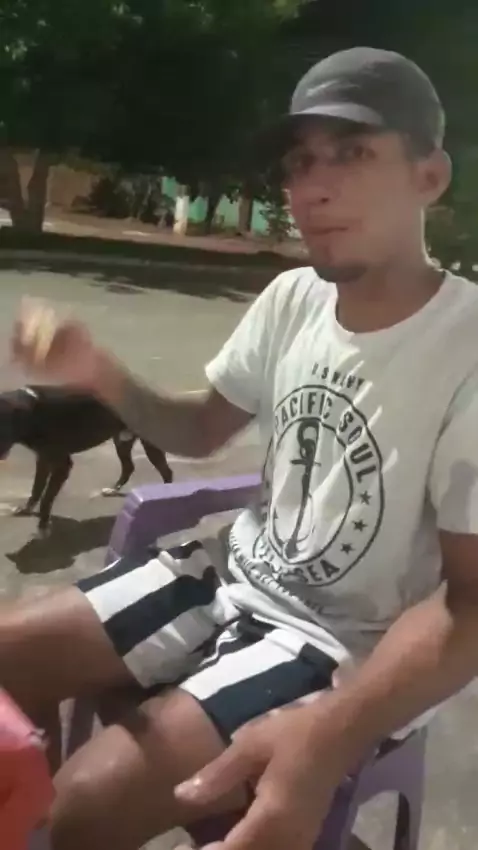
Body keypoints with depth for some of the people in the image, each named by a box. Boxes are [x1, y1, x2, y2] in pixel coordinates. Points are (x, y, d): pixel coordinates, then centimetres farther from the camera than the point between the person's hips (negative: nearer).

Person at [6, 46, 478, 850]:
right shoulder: (291, 298, -3)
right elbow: (201, 430, 10)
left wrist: (330, 734, -37)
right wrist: (103, 377, -11)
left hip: (340, 647, -6)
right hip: (239, 575, 7)